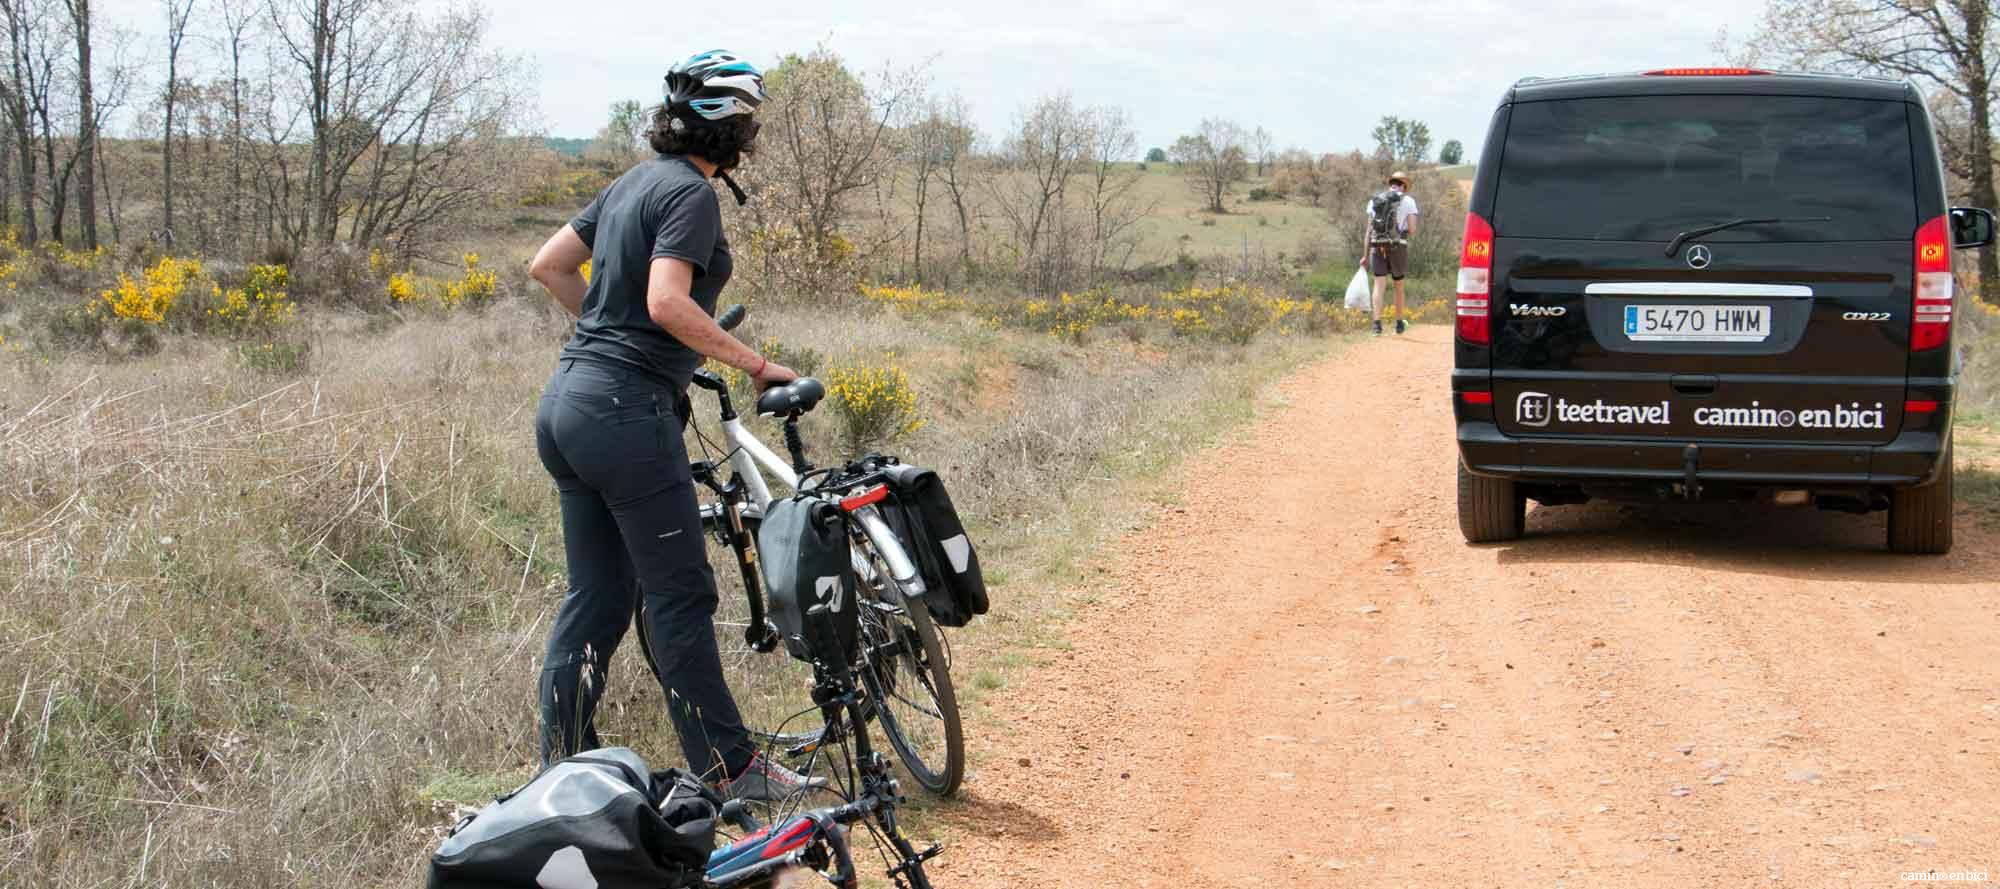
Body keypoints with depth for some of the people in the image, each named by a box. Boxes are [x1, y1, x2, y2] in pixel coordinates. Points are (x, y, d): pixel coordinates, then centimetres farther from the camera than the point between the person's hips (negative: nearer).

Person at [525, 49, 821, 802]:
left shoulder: (634, 182, 16)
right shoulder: (691, 192, -11)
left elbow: (547, 266, 20)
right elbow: (668, 303, -23)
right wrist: (756, 365, -16)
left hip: (568, 402, 9)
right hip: (627, 409, -9)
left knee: (594, 597, 13)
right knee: (681, 598, -2)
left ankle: (561, 768, 16)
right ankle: (731, 769, 5)